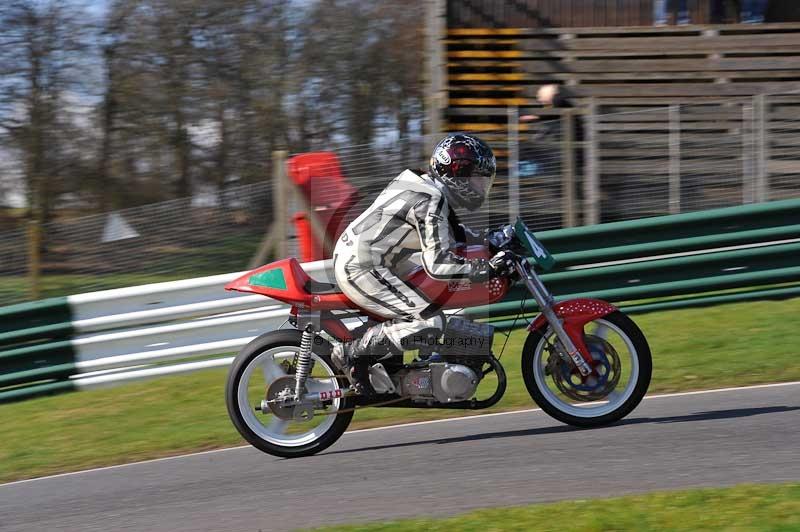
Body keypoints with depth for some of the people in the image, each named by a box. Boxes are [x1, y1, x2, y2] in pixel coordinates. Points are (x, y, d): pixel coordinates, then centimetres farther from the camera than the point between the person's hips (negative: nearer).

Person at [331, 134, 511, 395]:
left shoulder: (423, 184, 12)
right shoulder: (431, 201, -18)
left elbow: (445, 230, 30)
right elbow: (438, 263, -25)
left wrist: (488, 241, 20)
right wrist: (489, 268, -23)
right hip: (361, 270, -11)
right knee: (430, 323, -19)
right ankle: (352, 352, -10)